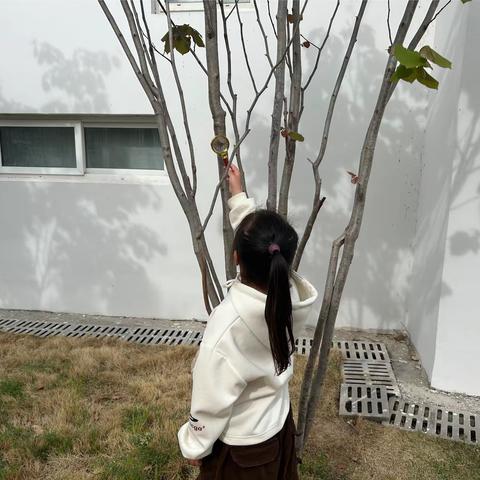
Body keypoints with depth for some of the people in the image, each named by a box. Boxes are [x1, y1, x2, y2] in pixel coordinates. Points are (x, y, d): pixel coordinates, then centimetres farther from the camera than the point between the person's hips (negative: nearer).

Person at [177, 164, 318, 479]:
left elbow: (213, 397, -24)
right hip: (279, 426, 6)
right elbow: (262, 246, -1)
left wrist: (195, 444, -6)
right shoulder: (292, 298, -19)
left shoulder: (228, 321, -36)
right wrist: (239, 197, 7)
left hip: (239, 444, -6)